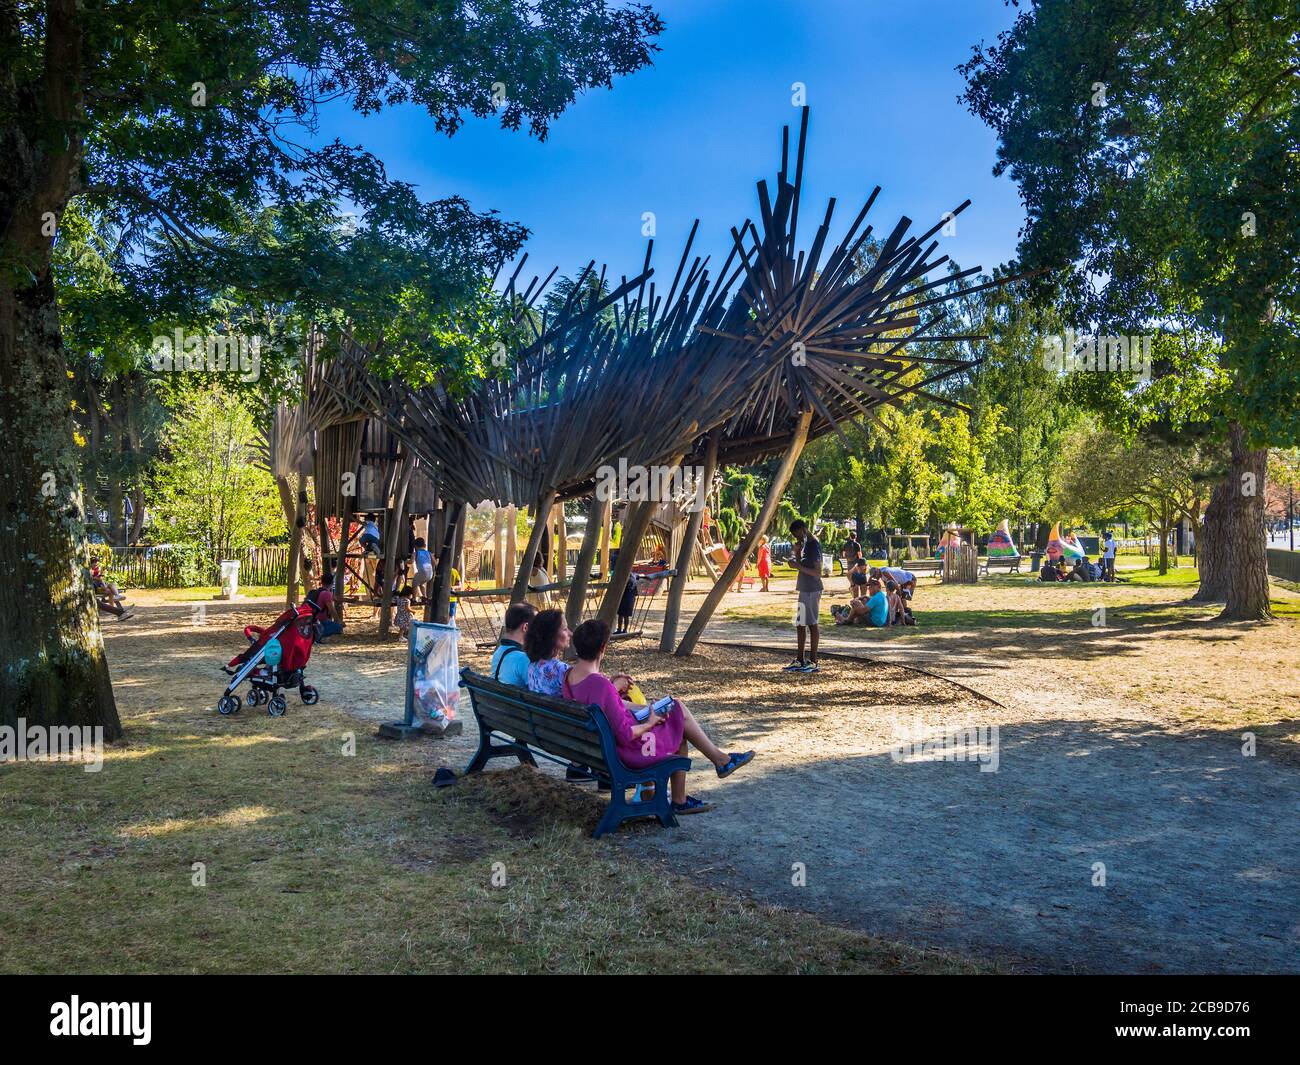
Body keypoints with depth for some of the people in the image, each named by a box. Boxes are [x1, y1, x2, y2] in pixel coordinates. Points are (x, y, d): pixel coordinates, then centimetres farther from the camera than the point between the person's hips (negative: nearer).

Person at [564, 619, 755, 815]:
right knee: (679, 710, 6)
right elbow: (625, 735, -29)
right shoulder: (602, 685, -33)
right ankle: (720, 759, 25)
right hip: (629, 751, -9)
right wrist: (649, 724, -12)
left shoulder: (568, 676, -4)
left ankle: (680, 800, 29)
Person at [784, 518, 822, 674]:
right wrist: (797, 552, 4)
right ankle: (800, 661, 18)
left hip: (811, 590, -10)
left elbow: (817, 573, -20)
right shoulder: (806, 543, 14)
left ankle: (813, 662, 0)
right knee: (800, 625, 12)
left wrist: (799, 566, -22)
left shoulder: (813, 545, -15)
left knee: (811, 624, -5)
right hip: (805, 589, 10)